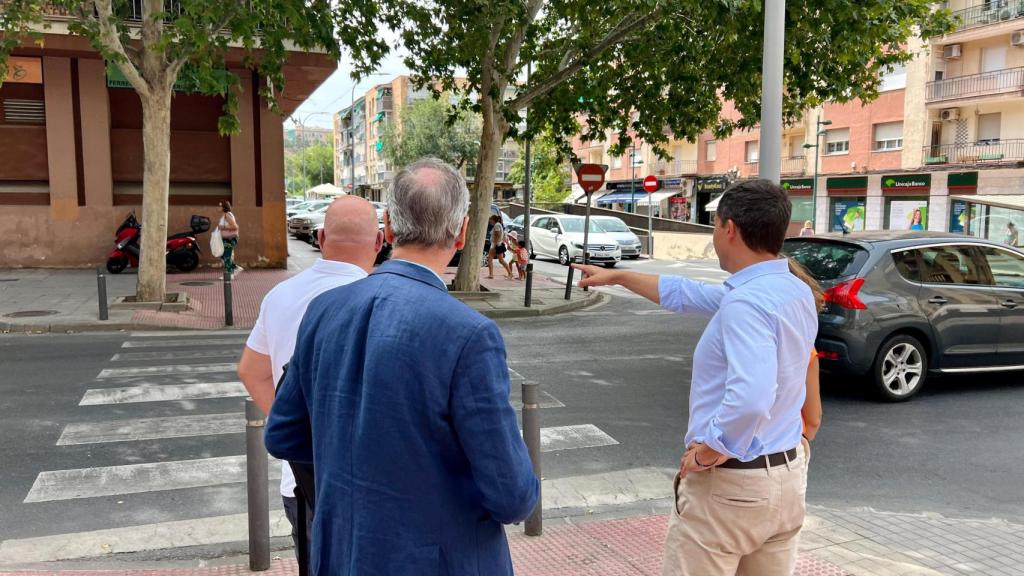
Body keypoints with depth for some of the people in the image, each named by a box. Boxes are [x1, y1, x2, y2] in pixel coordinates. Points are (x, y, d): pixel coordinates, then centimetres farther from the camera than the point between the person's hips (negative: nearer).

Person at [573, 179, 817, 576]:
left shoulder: (746, 302, -23)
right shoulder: (796, 290, 7)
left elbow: (750, 398, -38)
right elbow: (690, 295, 16)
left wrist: (706, 453, -21)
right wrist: (616, 277, 22)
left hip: (730, 484, -9)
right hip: (787, 474, 9)